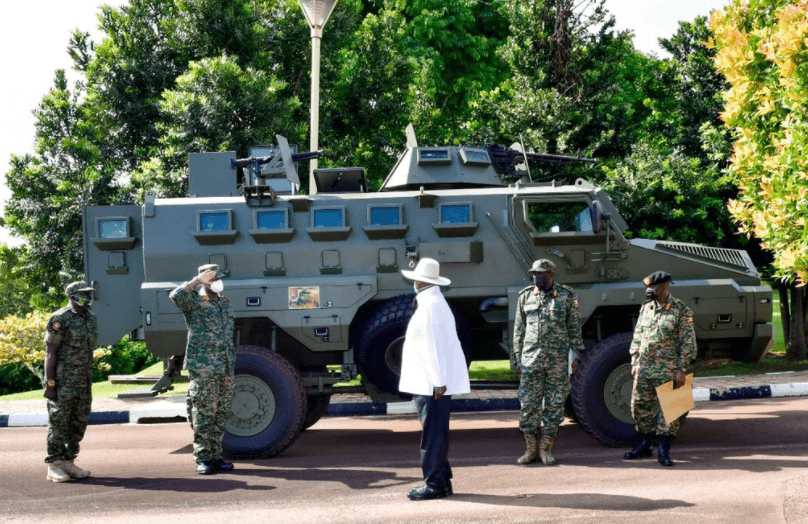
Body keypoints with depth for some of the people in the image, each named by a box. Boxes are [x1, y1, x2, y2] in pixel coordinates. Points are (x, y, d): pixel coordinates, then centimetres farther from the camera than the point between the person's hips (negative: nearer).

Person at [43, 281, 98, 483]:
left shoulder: (91, 319, 12)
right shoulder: (60, 319, -11)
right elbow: (50, 352, -12)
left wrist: (89, 381, 17)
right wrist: (49, 383, -16)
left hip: (83, 382, 7)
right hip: (63, 381, -7)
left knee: (79, 423, 9)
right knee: (58, 423, -3)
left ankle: (68, 462, 17)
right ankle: (54, 466, 2)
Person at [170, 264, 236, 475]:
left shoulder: (225, 304, 18)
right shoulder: (194, 302, -3)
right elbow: (176, 296, -26)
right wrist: (197, 281, -21)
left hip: (225, 369, 7)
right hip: (202, 368, -7)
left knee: (221, 415, 9)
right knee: (203, 415, -5)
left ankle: (216, 456, 16)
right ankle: (202, 459, -1)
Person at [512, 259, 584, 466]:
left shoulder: (566, 296, 2)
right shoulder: (525, 296, 8)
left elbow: (575, 328, 7)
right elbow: (519, 330, 12)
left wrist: (576, 355, 3)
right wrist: (518, 358, 9)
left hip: (558, 361, -1)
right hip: (531, 360, 1)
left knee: (554, 405, 2)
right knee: (528, 405, 0)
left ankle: (546, 448, 11)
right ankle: (530, 449, 10)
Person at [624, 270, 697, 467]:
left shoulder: (681, 310, -6)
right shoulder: (645, 308, 11)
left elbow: (687, 342, -7)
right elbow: (637, 337, 17)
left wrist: (682, 370, -11)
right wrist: (634, 363, 11)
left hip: (667, 370, -5)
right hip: (643, 368, 6)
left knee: (667, 409, -2)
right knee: (640, 407, 10)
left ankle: (664, 451, 6)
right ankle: (644, 445, 24)